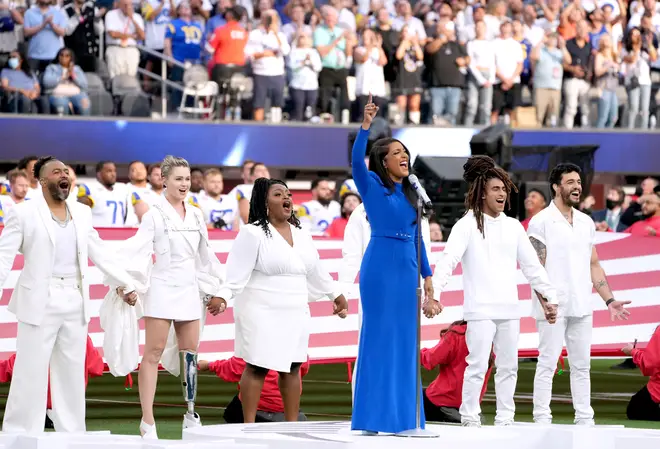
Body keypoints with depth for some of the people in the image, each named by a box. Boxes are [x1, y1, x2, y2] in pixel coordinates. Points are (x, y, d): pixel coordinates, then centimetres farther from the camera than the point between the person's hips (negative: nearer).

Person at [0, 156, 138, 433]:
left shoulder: (82, 213, 12)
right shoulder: (23, 213, -3)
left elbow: (100, 253, 18)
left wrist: (127, 284, 18)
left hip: (76, 302, 5)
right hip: (39, 303, -5)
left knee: (73, 373, 9)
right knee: (30, 372, -3)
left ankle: (72, 436, 15)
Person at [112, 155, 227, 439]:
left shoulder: (195, 215, 11)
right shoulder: (155, 214, -5)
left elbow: (205, 256, 18)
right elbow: (138, 251, -14)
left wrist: (215, 291, 19)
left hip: (189, 290, 5)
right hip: (162, 288, -5)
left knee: (190, 352, 8)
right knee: (153, 353, -5)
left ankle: (190, 416, 19)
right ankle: (147, 422, -6)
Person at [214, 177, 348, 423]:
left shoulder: (301, 235, 13)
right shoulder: (252, 233, -8)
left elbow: (315, 271, 24)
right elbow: (237, 271, -14)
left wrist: (335, 294, 30)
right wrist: (223, 296, -26)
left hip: (295, 314, 6)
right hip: (261, 313, -6)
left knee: (292, 368, 6)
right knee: (257, 368, -5)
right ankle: (249, 427, -2)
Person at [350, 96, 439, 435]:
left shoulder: (410, 193, 15)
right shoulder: (372, 185, -1)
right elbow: (356, 160, -20)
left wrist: (427, 276, 15)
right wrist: (365, 125, -32)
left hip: (407, 270, 6)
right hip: (380, 267, -6)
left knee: (405, 341, 6)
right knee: (378, 337, -4)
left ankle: (402, 416, 11)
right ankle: (374, 417, -1)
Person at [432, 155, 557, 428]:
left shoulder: (513, 226, 12)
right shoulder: (467, 225, -4)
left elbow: (532, 265, 17)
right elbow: (448, 260, -15)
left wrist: (550, 295, 14)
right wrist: (433, 292, -28)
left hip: (509, 308, 5)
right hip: (480, 309, -5)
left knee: (508, 366, 8)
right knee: (478, 366, -8)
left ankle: (505, 419, 15)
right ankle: (470, 420, -2)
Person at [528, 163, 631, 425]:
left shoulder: (586, 222, 13)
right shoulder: (541, 221, -5)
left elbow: (594, 265, 17)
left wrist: (609, 300, 10)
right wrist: (545, 301, -21)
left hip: (582, 307, 6)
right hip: (554, 307, -6)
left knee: (581, 365, 9)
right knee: (547, 364, -3)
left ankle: (585, 420, 13)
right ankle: (542, 421, 0)